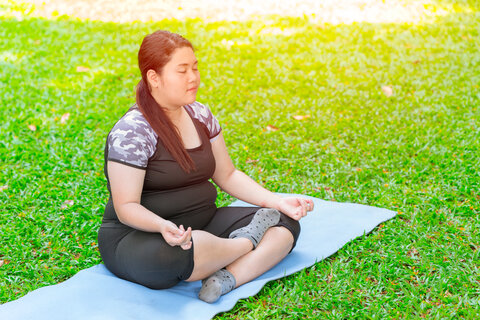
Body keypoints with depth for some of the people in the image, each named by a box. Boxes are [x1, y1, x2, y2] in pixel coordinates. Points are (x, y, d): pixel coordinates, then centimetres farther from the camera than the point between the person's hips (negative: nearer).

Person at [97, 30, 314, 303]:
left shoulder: (200, 114, 7)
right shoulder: (131, 132, -16)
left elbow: (227, 175, 12)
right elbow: (126, 207, -18)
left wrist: (277, 201, 0)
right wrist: (164, 226, -39)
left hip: (204, 224, 7)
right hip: (140, 235, -7)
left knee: (286, 223, -5)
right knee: (174, 254, -42)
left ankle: (226, 280, -29)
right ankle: (249, 241, -12)